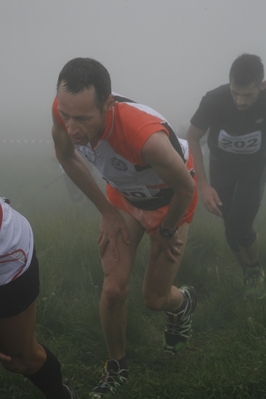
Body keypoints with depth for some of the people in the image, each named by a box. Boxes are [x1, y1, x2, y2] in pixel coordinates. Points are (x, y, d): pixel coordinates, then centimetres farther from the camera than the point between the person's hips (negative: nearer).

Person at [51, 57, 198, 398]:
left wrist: (166, 232, -9)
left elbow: (185, 188, -27)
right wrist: (107, 211, -5)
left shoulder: (146, 136, -47)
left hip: (169, 201, -3)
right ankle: (116, 369, 24)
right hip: (123, 194, 4)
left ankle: (183, 302, 47)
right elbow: (66, 156, -6)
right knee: (113, 289, -2)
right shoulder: (66, 111, -31)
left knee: (155, 299, 8)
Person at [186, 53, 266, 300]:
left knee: (240, 226, -15)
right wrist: (203, 185, -22)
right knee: (231, 228, 1)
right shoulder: (214, 100, -30)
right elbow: (192, 139, -16)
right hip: (221, 166, 1)